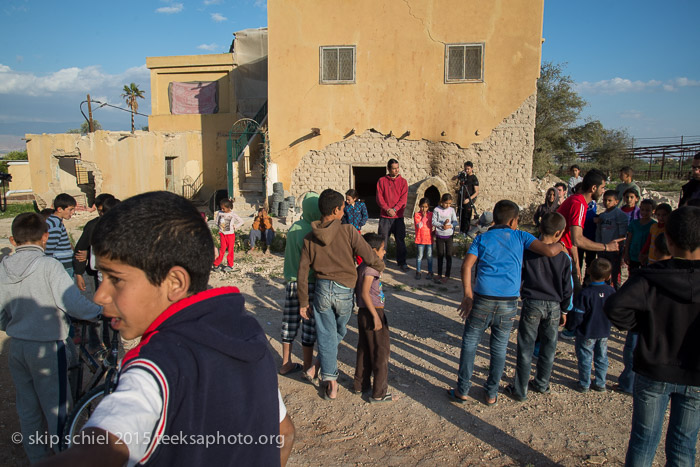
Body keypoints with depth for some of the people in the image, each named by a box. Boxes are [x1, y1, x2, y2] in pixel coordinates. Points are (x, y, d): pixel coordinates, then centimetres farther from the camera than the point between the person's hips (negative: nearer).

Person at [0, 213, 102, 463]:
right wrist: (102, 311, -13)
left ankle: (36, 457, 33)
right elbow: (73, 303, -26)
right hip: (48, 348, -6)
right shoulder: (49, 266, -18)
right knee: (56, 407, 8)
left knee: (27, 408, 19)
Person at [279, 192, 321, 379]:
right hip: (309, 284, -7)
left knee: (290, 323, 16)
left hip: (291, 282, 7)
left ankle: (286, 363, 29)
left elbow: (289, 254, 9)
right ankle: (308, 369, 16)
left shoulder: (294, 227, 3)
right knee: (309, 326, 5)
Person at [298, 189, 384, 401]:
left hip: (322, 289, 2)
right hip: (345, 290, -1)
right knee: (339, 332, 24)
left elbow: (302, 272, 0)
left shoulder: (310, 237, 0)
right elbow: (370, 257, -13)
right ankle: (328, 369, 42)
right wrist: (380, 267, 10)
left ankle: (331, 383, 10)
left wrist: (303, 302, 8)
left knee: (326, 335, 10)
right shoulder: (348, 231, -11)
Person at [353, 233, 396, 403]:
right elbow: (365, 293, -24)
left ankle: (360, 385, 29)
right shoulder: (371, 268, -17)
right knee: (381, 352, 1)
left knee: (364, 350, 18)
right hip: (373, 312, -9)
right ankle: (379, 393, 9)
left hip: (363, 313, 9)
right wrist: (375, 316, -22)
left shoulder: (361, 267, 10)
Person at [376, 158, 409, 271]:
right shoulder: (382, 181, 4)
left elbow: (404, 198, -2)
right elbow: (379, 197, -2)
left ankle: (401, 262, 17)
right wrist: (387, 209, -14)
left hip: (398, 216, 1)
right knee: (383, 239, 2)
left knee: (400, 239, 5)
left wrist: (394, 209, -14)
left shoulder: (403, 181, 5)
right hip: (385, 216, -1)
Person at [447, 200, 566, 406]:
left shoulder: (482, 238, 7)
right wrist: (559, 245, 16)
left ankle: (462, 391, 18)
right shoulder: (520, 237, 6)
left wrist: (468, 295, -7)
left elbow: (466, 266, -7)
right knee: (499, 349, 14)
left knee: (469, 345, 12)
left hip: (483, 300, 0)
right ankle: (491, 394, 25)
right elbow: (549, 251, -6)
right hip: (509, 304, 1)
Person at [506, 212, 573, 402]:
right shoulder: (563, 257, -3)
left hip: (532, 304, -2)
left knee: (526, 349, 5)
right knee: (548, 349, 17)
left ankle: (520, 390, 11)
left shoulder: (527, 251, -9)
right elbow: (567, 288, 4)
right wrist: (564, 310, 16)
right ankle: (542, 384, 32)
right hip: (554, 306, 2)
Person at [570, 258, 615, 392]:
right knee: (601, 358, 18)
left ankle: (584, 384, 20)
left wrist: (574, 327, -2)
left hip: (587, 333, -5)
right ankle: (600, 384, 29)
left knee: (585, 358, 9)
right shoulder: (611, 291, -9)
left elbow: (577, 316, -20)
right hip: (604, 332, 5)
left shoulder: (585, 293, -24)